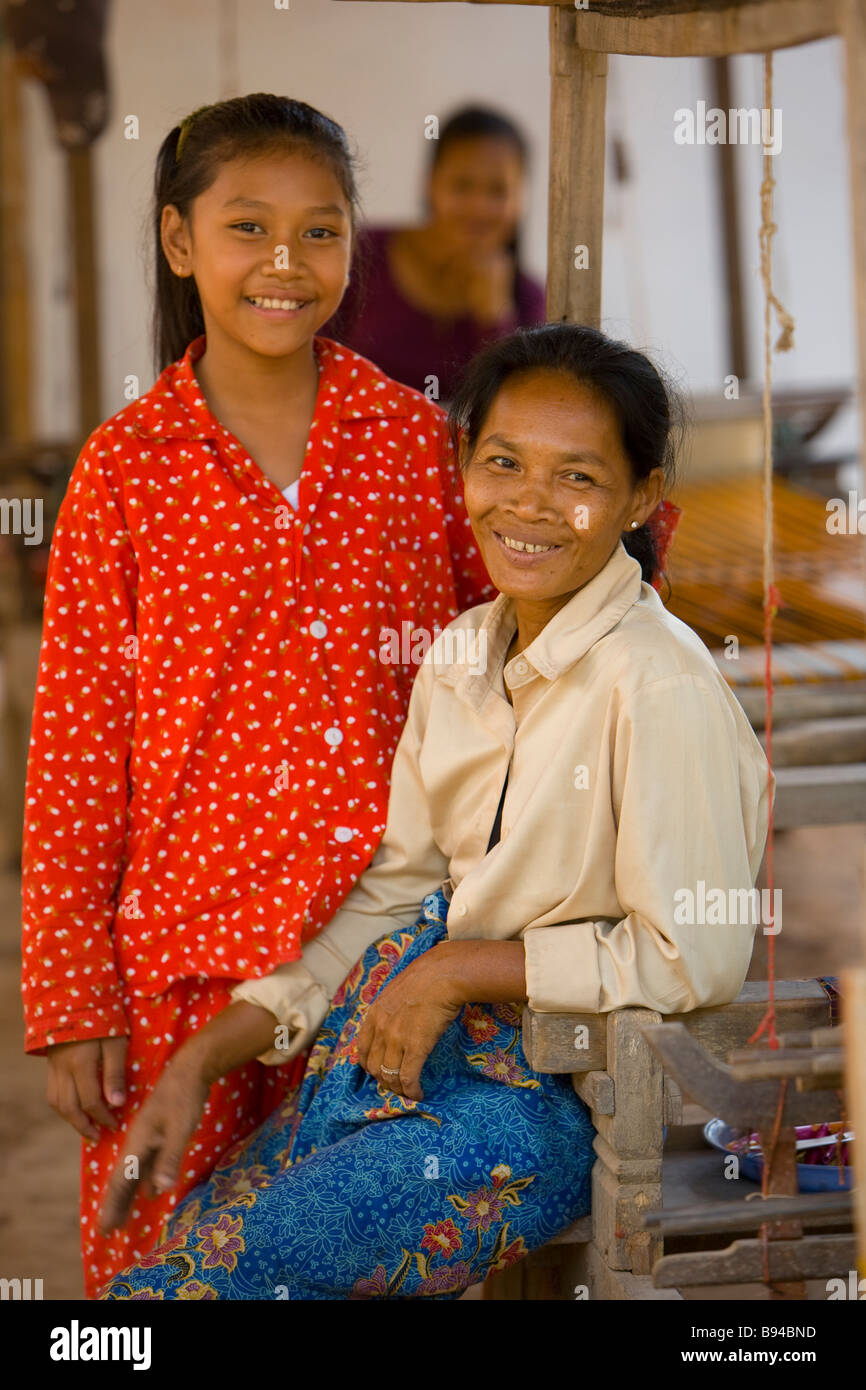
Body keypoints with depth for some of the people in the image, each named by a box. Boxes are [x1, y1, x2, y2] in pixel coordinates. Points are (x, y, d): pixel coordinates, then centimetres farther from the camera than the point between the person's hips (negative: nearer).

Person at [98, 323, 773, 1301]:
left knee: (180, 1284, -14)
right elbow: (393, 894, 11)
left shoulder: (658, 686, -19)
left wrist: (461, 969, -13)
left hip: (556, 1102, -7)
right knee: (169, 1249, -4)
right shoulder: (462, 652, 7)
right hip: (413, 1047, 7)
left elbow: (694, 960, -19)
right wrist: (206, 1056, 5)